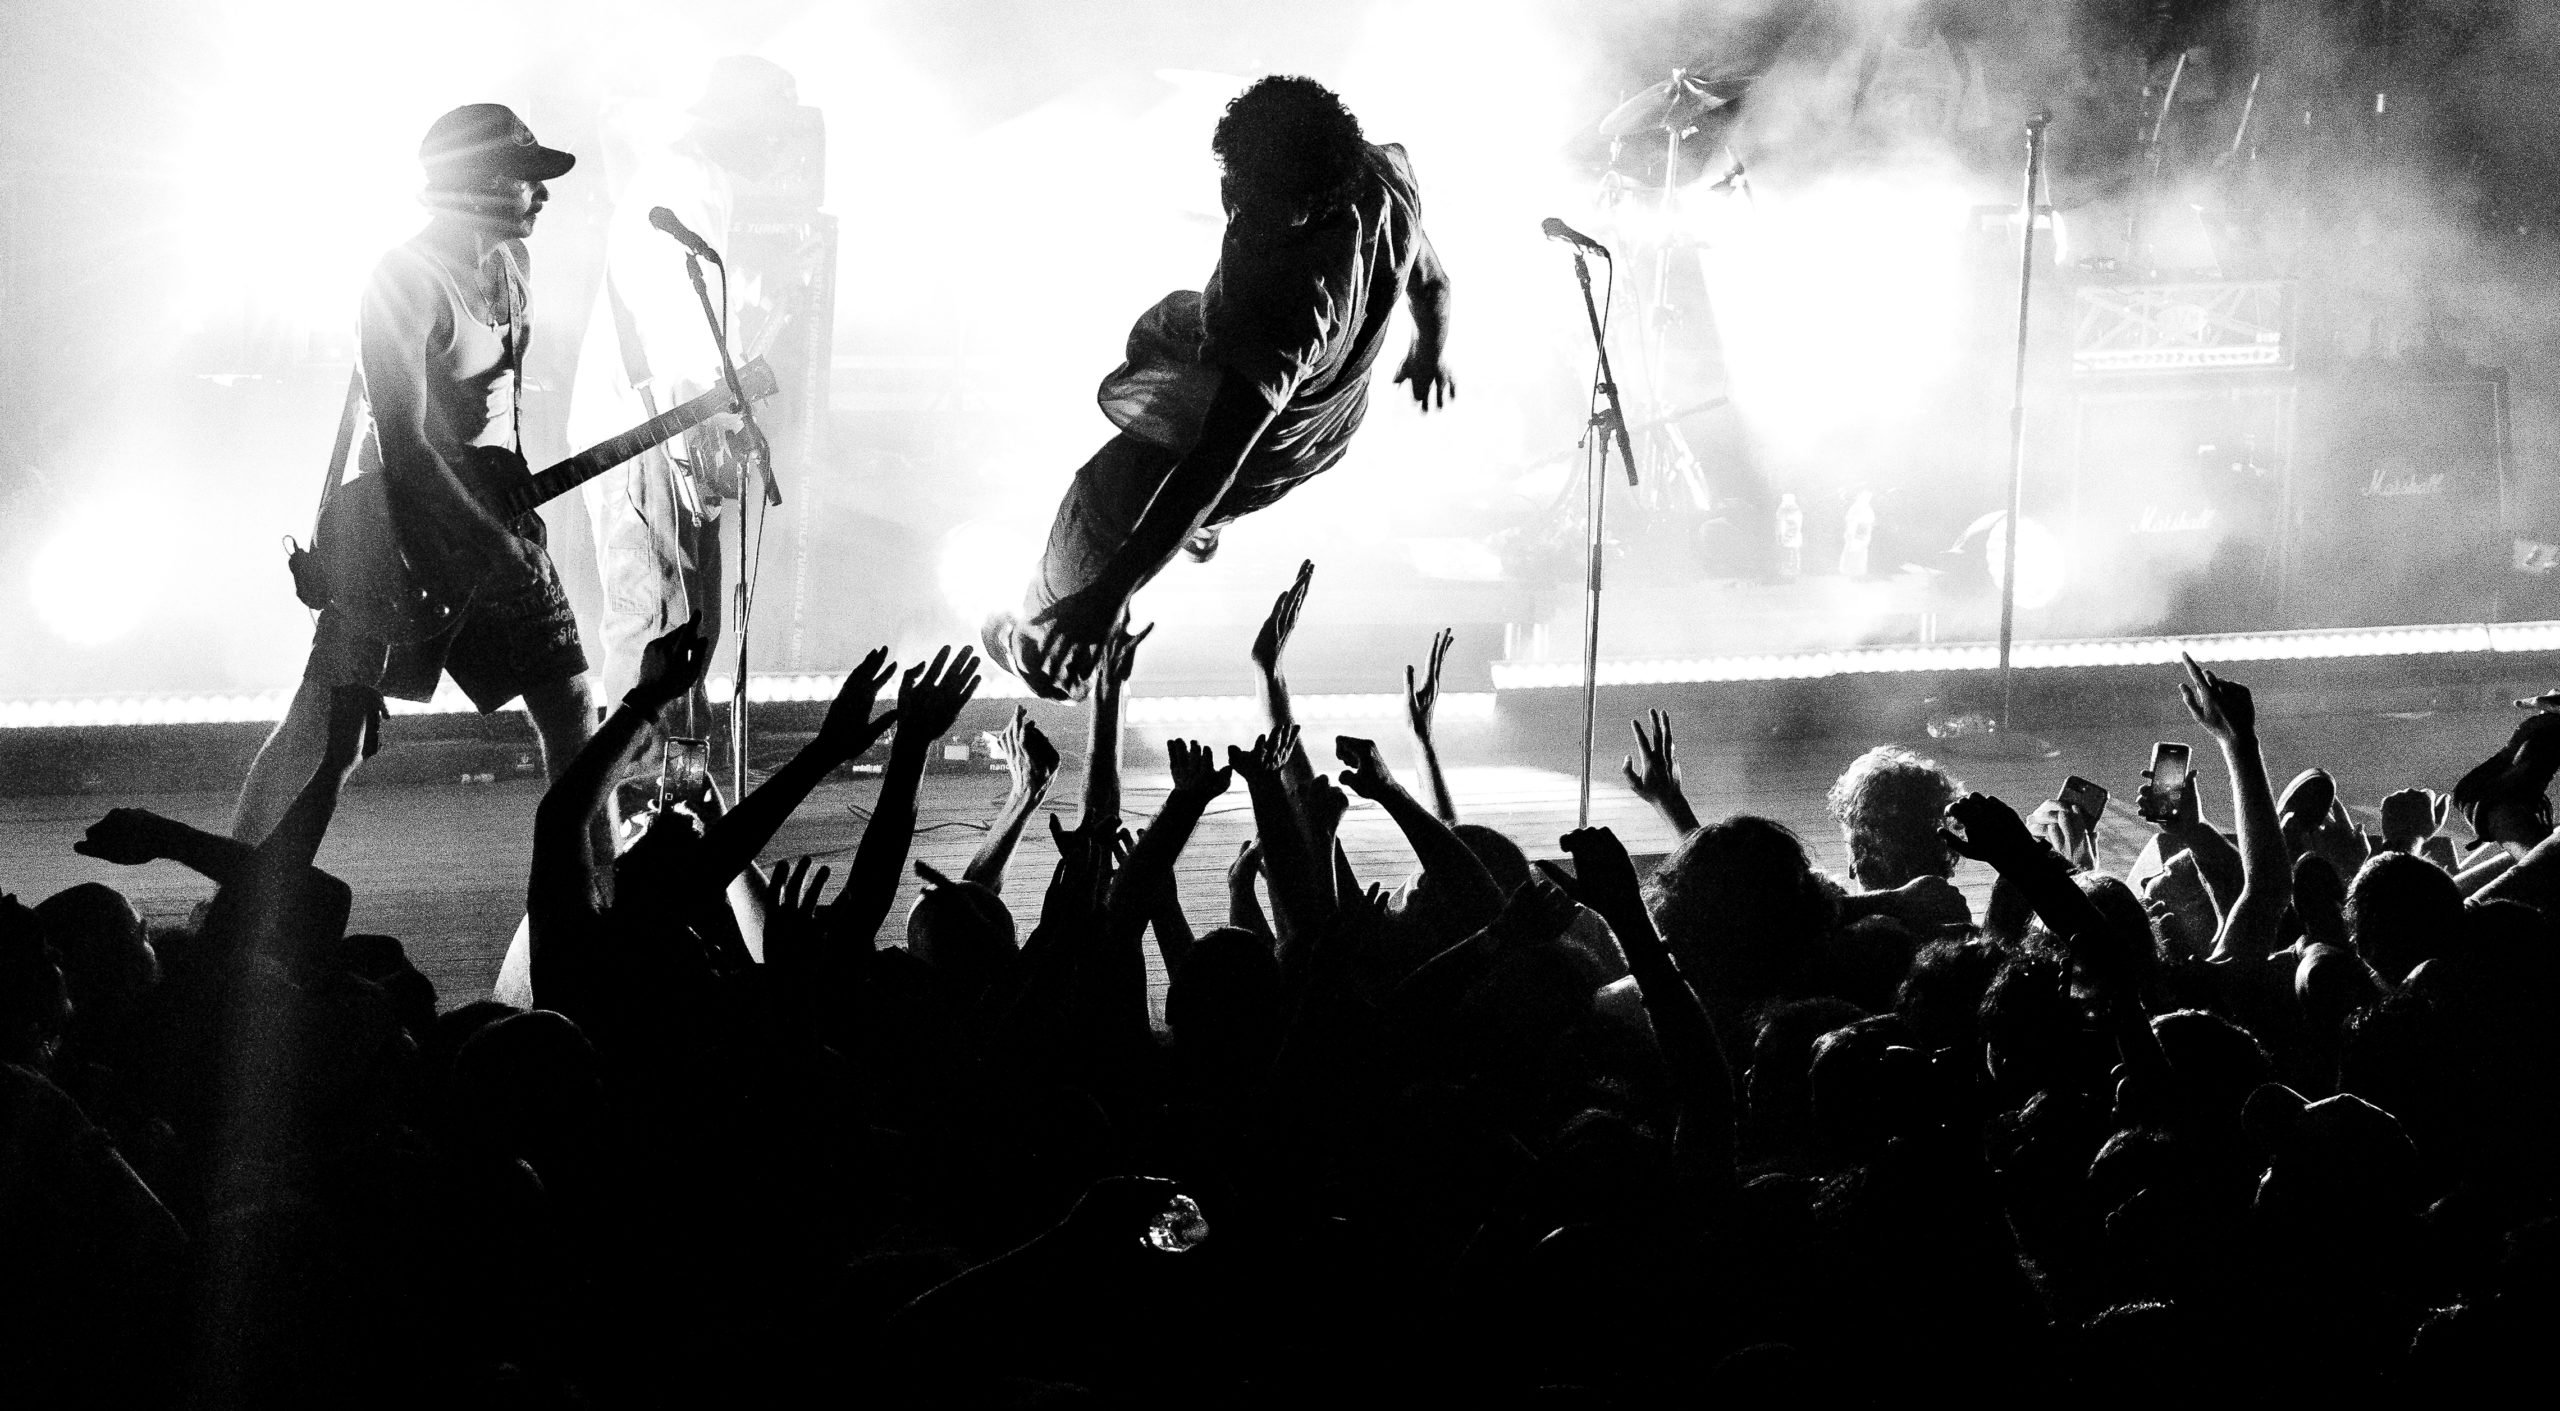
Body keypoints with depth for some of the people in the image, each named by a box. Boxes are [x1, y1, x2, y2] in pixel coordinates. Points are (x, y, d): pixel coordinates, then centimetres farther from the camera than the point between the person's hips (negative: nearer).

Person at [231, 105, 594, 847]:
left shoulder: (512, 267, 9)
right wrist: (492, 540, -28)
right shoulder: (409, 280, -19)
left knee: (571, 706, 3)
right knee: (325, 728, -9)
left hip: (493, 515, 8)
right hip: (405, 526, -8)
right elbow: (402, 446, -24)